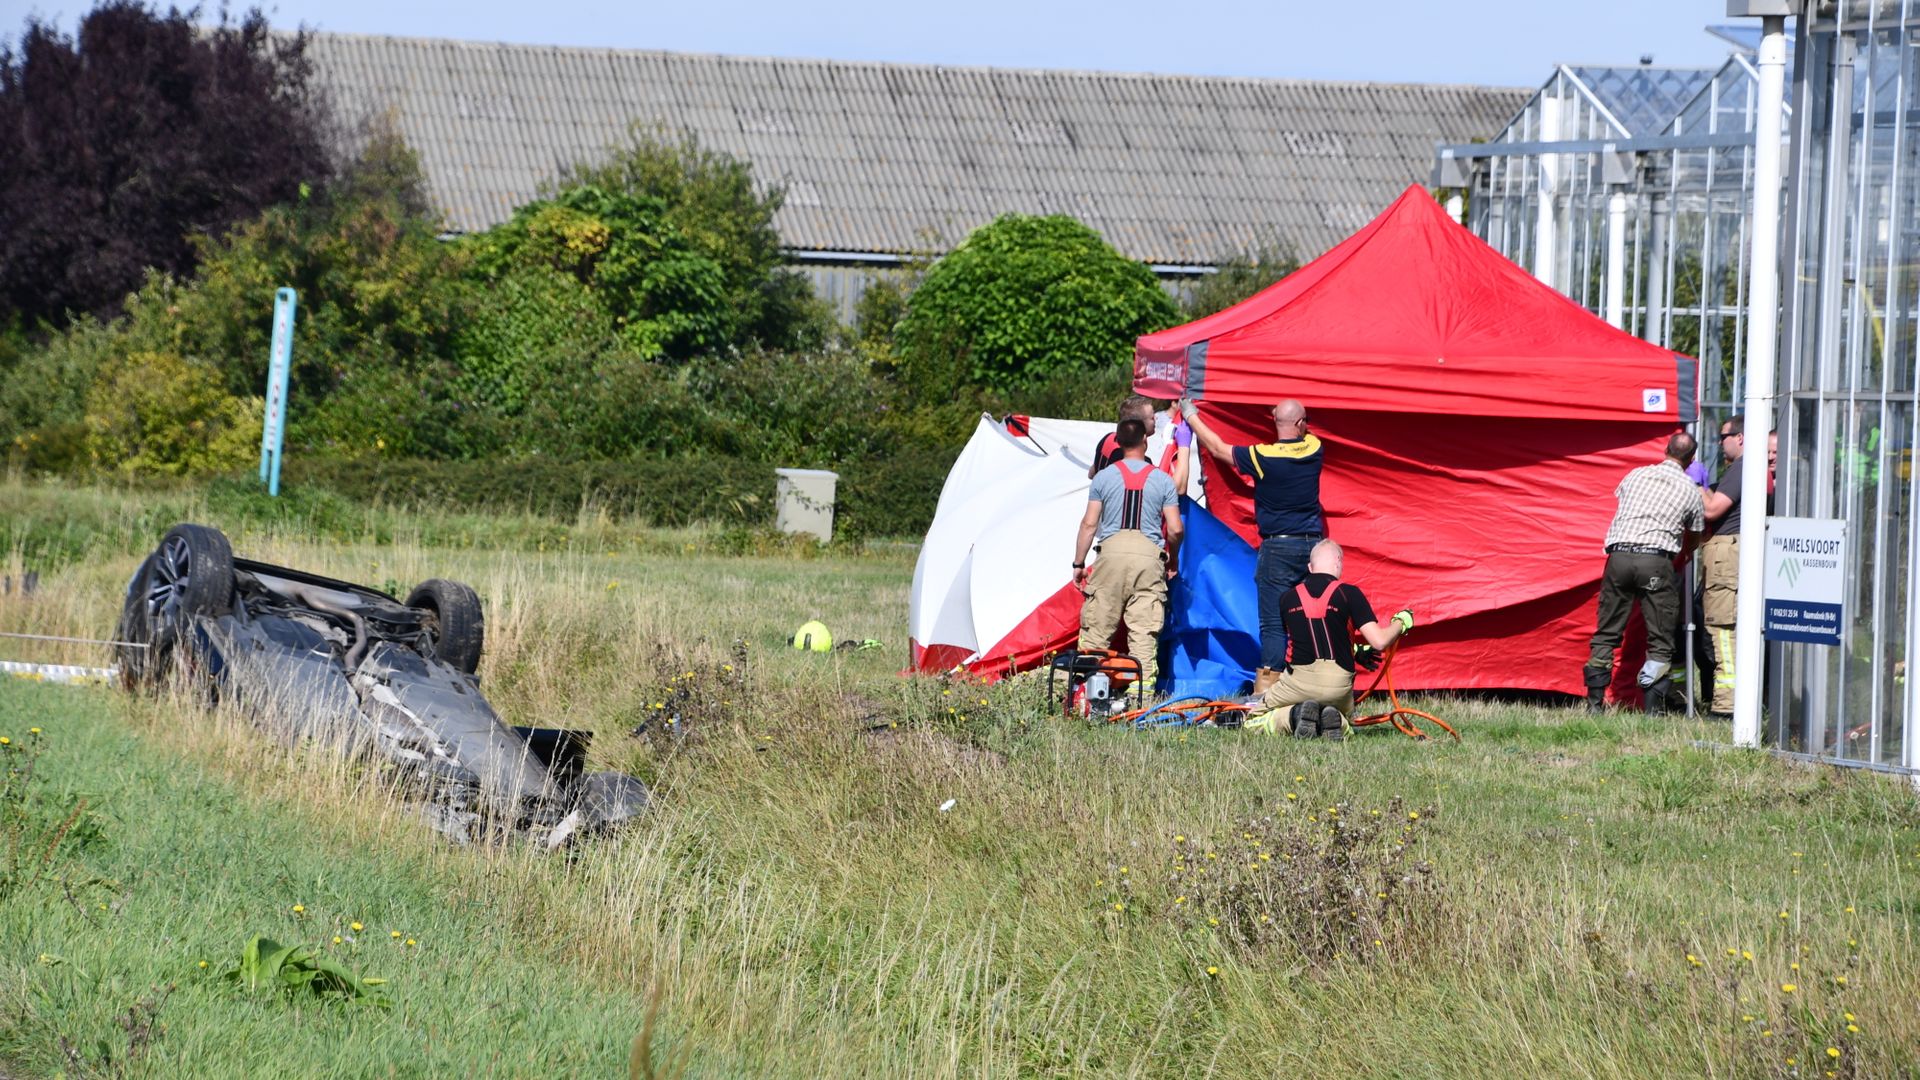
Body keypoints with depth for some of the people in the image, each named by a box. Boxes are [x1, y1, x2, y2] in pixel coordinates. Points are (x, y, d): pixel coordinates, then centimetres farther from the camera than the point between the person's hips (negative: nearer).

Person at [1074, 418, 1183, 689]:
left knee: (1097, 627, 3)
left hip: (1112, 552, 0)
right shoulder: (1162, 480, 7)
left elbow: (1089, 524, 5)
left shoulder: (1104, 477, 7)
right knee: (1144, 630, 0)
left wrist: (1078, 563, 13)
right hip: (1149, 555, 0)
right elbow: (1175, 529, 4)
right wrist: (1173, 560, 22)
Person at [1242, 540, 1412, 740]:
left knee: (1254, 721, 18)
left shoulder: (1289, 598, 8)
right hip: (1338, 685, 0)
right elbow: (1379, 642, -8)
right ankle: (1333, 719, -5)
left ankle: (1295, 715, -11)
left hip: (1298, 681, 0)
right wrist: (1400, 622, 14)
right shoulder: (1349, 594, -4)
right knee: (1345, 725, 31)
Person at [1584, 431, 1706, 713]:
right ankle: (1653, 708, -6)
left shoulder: (1636, 475, 16)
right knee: (1660, 641, 3)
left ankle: (1595, 703, 6)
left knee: (1606, 634, 11)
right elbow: (1692, 540, 19)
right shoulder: (1690, 491, 10)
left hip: (1619, 555, 3)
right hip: (1657, 558, -3)